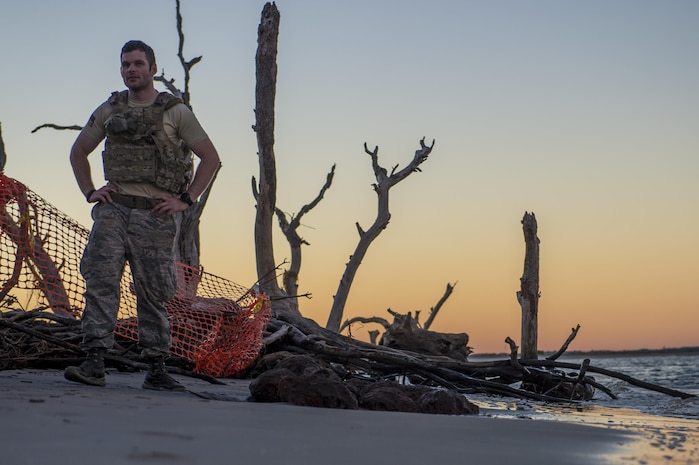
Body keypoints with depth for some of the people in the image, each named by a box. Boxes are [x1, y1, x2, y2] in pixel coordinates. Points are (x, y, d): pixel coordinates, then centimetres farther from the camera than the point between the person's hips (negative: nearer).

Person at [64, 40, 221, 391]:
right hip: (113, 207, 2)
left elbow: (211, 158, 4)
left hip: (156, 214, -2)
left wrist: (186, 200, -2)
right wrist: (89, 192, 11)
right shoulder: (109, 110, 13)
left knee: (154, 293, 2)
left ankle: (156, 369, 12)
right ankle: (94, 364, -13)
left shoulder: (176, 111, 4)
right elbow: (78, 151, 25)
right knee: (100, 280, -11)